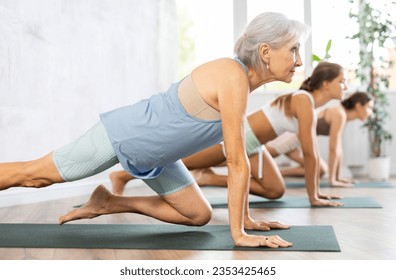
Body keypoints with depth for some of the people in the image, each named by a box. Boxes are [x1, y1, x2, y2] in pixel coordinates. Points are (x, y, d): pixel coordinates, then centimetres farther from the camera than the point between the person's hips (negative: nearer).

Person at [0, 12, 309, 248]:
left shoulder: (243, 80, -2)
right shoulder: (233, 79, -30)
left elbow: (239, 156, 4)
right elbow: (237, 163, -29)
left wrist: (246, 218, 5)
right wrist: (239, 234, -23)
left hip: (151, 153, 9)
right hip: (124, 133, -9)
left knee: (199, 215, 10)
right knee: (34, 175, 6)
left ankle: (108, 203, 16)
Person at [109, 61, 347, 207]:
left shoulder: (310, 104, 6)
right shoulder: (305, 102, -23)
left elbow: (314, 152, 11)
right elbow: (310, 154, -23)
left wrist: (316, 190, 11)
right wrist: (313, 197, -16)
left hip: (250, 144, 9)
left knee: (276, 191, 7)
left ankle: (209, 178, 12)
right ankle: (121, 176, 20)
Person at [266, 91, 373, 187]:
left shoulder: (341, 114, 9)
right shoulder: (339, 115, -20)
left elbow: (338, 148, 14)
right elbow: (333, 148, -21)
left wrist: (338, 177, 15)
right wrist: (332, 180, -17)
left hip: (295, 136, 10)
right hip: (290, 135, -10)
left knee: (321, 170, 9)